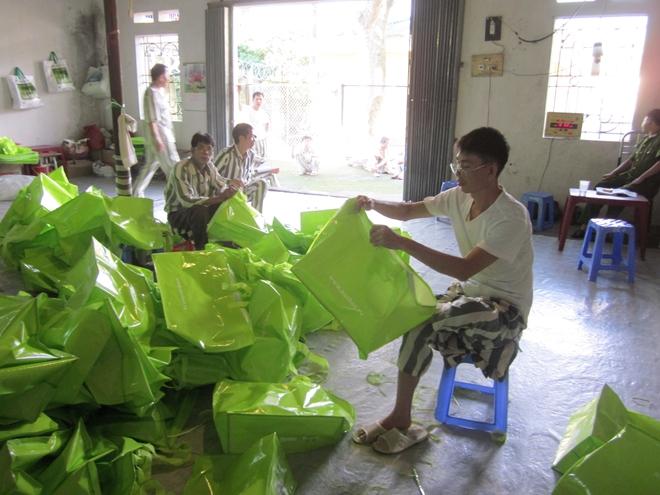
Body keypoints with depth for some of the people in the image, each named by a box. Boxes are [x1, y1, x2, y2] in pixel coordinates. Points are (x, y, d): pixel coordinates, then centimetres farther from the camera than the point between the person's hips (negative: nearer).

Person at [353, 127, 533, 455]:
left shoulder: (511, 218, -26)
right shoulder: (459, 198, -3)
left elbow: (464, 268, -35)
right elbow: (408, 211, 7)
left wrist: (401, 243, -40)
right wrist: (374, 204, -15)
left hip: (506, 307, -7)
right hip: (470, 290, 7)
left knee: (421, 322, -26)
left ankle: (401, 420, -8)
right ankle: (401, 419, -6)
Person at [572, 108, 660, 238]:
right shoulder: (646, 139, 18)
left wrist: (641, 178, -26)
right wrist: (613, 173, 9)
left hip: (647, 182, -9)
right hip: (631, 175, 9)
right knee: (601, 186, -5)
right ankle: (585, 224, -8)